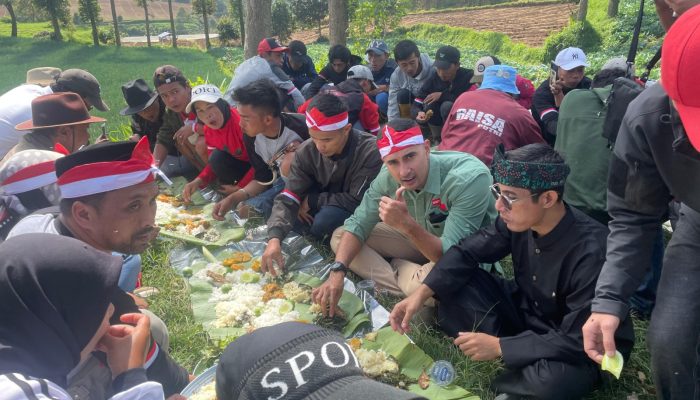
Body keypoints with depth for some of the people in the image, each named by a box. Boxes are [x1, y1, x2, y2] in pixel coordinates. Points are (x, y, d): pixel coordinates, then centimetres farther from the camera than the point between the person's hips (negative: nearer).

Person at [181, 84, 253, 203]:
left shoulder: (241, 121, -29)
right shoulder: (209, 129, -4)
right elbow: (215, 164, 7)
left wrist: (240, 188, -19)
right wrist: (198, 181, -11)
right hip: (242, 164, 7)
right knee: (217, 157, -17)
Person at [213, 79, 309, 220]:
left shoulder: (299, 129, -28)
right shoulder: (251, 137, -10)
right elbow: (263, 179, -2)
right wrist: (233, 198, -14)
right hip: (282, 182, 5)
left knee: (289, 163, -33)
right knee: (244, 209, -14)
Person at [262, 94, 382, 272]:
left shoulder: (370, 151, -30)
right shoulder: (306, 151, -18)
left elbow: (357, 201, -25)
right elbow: (288, 198, -20)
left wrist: (312, 200, -20)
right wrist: (274, 238, -36)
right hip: (326, 206, 5)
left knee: (324, 221, -31)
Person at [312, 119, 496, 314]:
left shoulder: (469, 178, -35)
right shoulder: (388, 176, -17)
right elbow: (358, 224, -9)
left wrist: (407, 224, -49)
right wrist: (337, 272, -24)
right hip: (421, 239, 6)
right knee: (340, 236, -4)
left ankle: (397, 268, -6)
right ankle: (407, 283, -15)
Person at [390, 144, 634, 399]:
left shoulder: (590, 252, -34)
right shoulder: (518, 220, -17)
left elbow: (576, 341, -29)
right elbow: (467, 251, -7)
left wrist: (499, 347, -26)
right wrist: (422, 294, -20)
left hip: (580, 349, -5)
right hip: (526, 313, 5)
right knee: (455, 284, -10)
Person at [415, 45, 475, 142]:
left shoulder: (468, 76, -17)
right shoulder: (434, 76, -5)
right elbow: (419, 99, -7)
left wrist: (442, 95, -25)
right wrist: (420, 112, -32)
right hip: (438, 122, 5)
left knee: (447, 106, -31)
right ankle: (438, 140, -11)